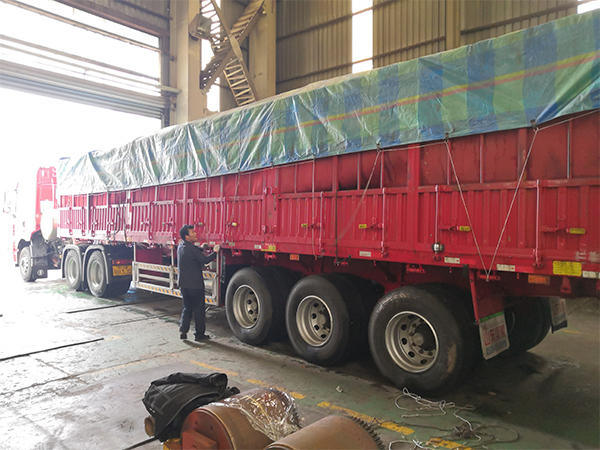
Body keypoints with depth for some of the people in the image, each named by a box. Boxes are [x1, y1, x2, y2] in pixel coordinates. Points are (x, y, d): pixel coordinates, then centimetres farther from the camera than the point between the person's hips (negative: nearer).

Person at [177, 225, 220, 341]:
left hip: (183, 284, 8)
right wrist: (215, 252, -7)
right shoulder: (191, 248, -20)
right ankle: (200, 333, 13)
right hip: (195, 284, -8)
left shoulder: (180, 247, 7)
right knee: (198, 309, 5)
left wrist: (201, 248, 14)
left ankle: (183, 331, 13)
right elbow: (205, 260, -19)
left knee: (187, 308, 18)